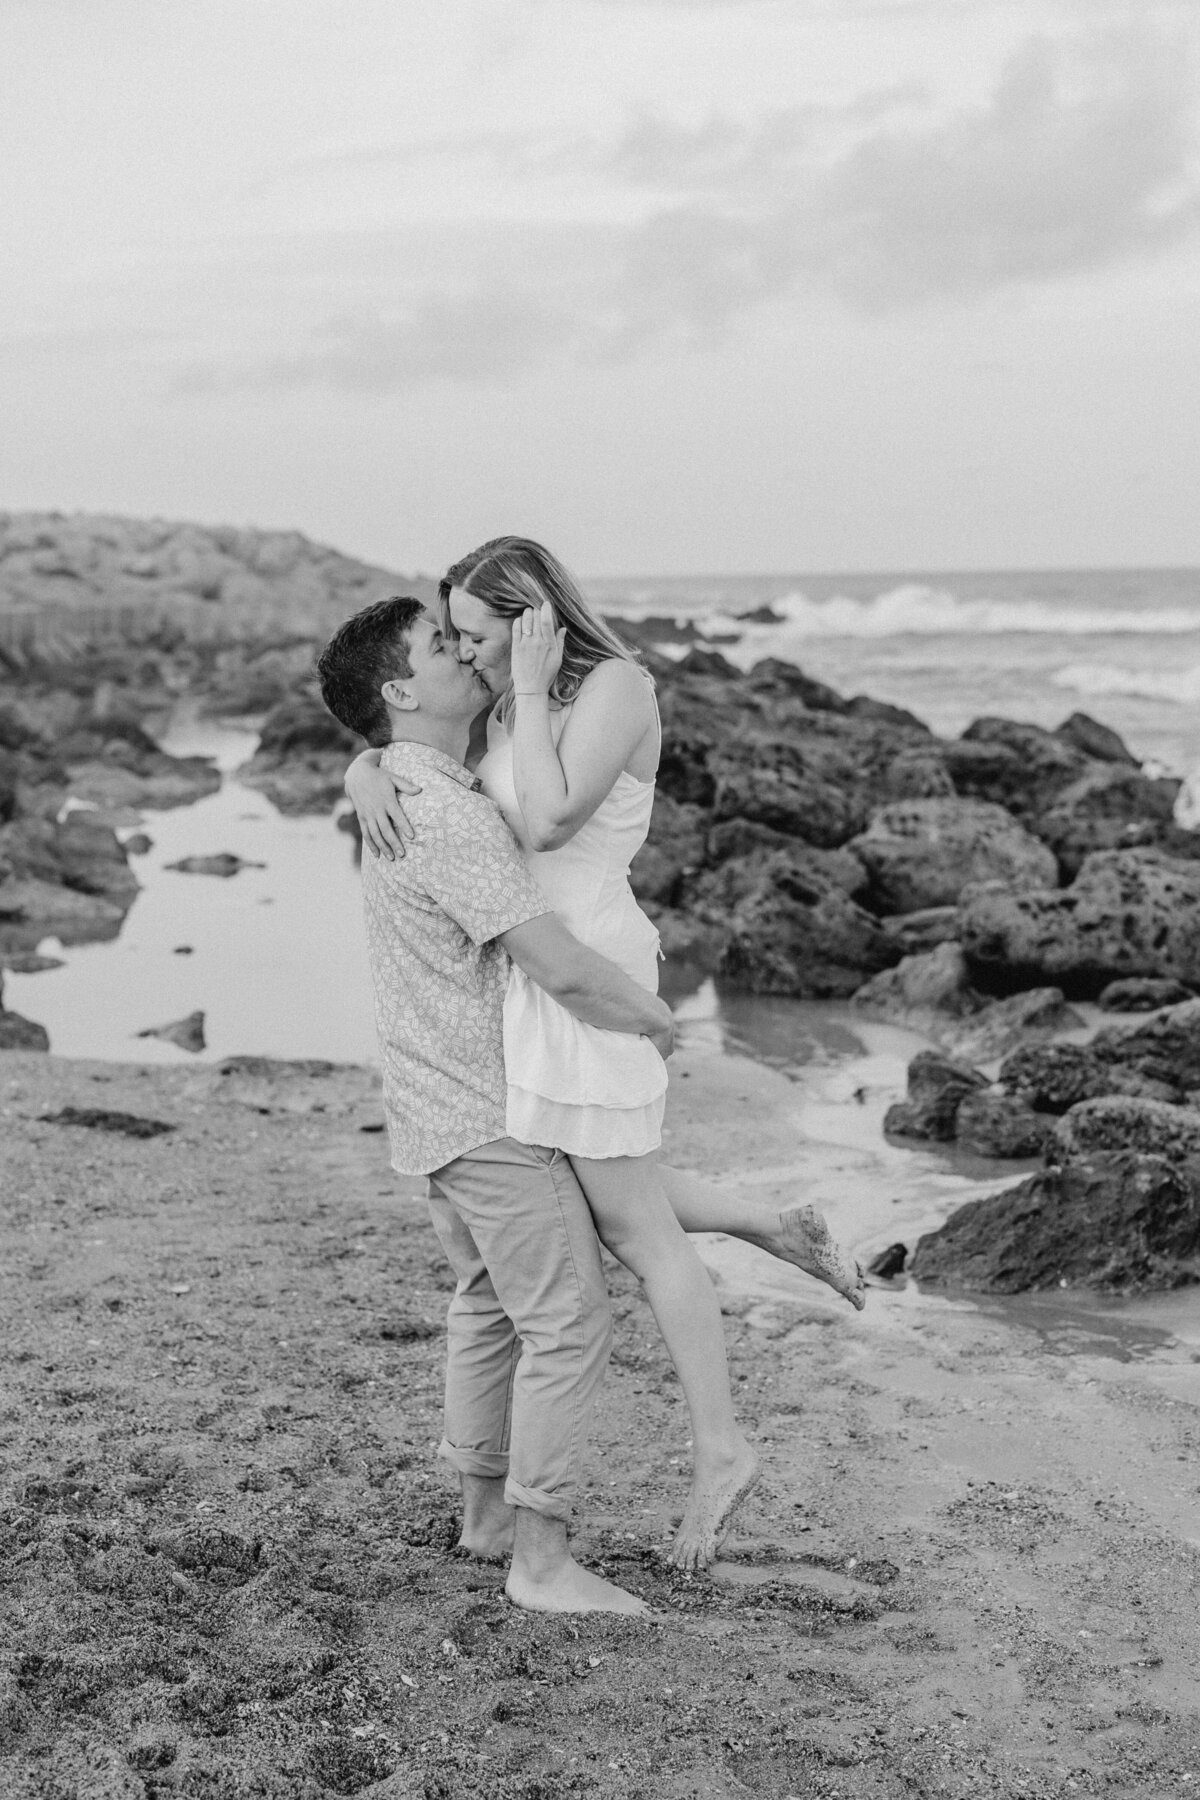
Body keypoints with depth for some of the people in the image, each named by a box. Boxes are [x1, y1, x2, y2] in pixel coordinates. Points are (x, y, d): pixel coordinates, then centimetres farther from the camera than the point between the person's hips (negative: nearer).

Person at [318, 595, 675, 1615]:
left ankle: (488, 1512, 31)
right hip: (490, 1111, -10)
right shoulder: (445, 816, -25)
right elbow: (559, 968, -27)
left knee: (492, 1304, 20)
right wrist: (655, 1021, -10)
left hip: (446, 1101, 10)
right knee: (568, 1319, -5)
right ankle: (542, 1560, 1)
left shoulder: (400, 793, 8)